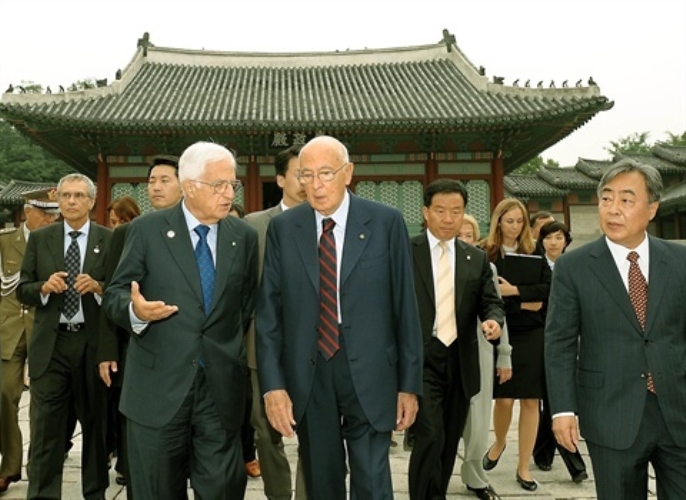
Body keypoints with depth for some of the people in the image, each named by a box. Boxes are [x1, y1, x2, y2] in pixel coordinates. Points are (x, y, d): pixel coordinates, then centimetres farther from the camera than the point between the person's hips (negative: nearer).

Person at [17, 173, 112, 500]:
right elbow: (22, 290, 6)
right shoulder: (39, 239, 7)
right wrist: (44, 287, -14)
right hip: (51, 343, 1)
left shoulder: (110, 239, 1)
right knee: (46, 426, 0)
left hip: (93, 343, -1)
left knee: (96, 423, 12)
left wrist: (98, 287, -20)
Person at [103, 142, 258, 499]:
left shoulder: (244, 236, 6)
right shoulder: (146, 229, -2)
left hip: (222, 387, 2)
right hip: (158, 385, -1)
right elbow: (115, 295, -2)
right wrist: (135, 309, -23)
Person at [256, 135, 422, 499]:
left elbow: (405, 306, -1)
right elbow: (268, 310, 1)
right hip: (307, 376, 2)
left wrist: (410, 383, -1)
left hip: (369, 374, -2)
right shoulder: (282, 228, 3)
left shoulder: (386, 222, -2)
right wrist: (272, 384, -5)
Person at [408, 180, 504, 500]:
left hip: (460, 363, 4)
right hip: (420, 360, -4)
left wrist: (494, 321, -14)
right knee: (430, 438, -13)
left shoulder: (477, 259, 10)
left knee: (449, 443, 14)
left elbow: (491, 303, 8)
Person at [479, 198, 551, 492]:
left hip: (532, 335, 2)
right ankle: (499, 443, 30)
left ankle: (523, 467, 14)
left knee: (530, 401, 2)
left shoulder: (534, 254, 9)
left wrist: (515, 291, -14)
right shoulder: (484, 254, 1)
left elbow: (548, 289, -2)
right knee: (504, 399, -3)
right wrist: (523, 303, -12)